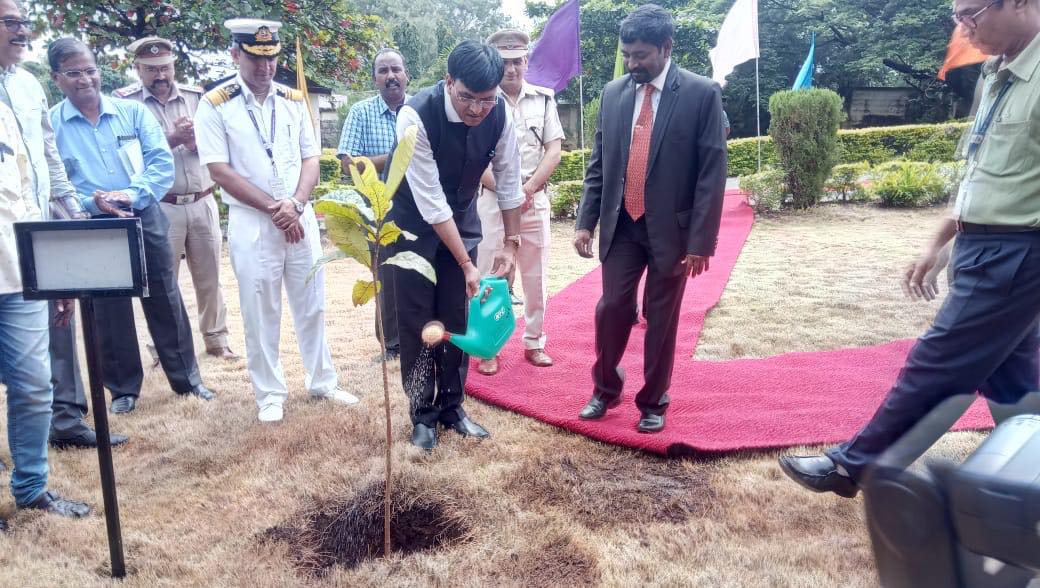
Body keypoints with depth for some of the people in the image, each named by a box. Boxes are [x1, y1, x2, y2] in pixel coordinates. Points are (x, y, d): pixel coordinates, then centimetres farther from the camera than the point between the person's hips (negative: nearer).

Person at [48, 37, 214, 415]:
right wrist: (91, 202, -20)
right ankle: (123, 388, 22)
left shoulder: (132, 112, 3)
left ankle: (187, 378, 20)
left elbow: (162, 161, -5)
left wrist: (132, 193, -20)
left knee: (164, 299, 7)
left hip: (145, 218, 1)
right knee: (109, 309, 8)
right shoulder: (49, 124, 0)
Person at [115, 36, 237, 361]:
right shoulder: (125, 102, -3)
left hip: (203, 202, 3)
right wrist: (172, 139, -19)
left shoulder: (196, 97, 7)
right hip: (160, 207, -3)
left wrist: (198, 140, -15)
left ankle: (216, 340, 26)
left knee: (209, 277, 12)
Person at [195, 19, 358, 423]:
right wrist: (273, 208, -14)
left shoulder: (294, 100, 8)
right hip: (251, 223, -3)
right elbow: (220, 170, -10)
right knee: (260, 313, 5)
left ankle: (322, 382, 26)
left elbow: (311, 159, 6)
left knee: (312, 305, 12)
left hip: (301, 218, 4)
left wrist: (295, 205, -11)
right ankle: (270, 394, 19)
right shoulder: (215, 105, -4)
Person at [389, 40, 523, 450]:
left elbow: (508, 180, -3)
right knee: (417, 321, 0)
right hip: (415, 225, -3)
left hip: (461, 222, 4)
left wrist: (510, 242, -1)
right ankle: (422, 413, 16)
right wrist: (467, 264, -27)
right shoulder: (416, 116, -30)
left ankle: (452, 407, 22)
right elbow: (431, 201, -30)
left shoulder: (500, 114, -17)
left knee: (457, 318, 7)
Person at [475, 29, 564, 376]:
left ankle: (534, 342, 22)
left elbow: (554, 150, 3)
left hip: (535, 200, 3)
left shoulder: (544, 99, 7)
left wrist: (527, 190, -9)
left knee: (536, 275, 9)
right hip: (492, 200, -3)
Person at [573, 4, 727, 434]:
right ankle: (605, 390, 26)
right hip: (621, 225, 3)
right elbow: (599, 164, 9)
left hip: (671, 229, -3)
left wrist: (701, 241, -12)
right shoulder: (613, 93, 4)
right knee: (612, 308, 5)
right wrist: (586, 221, 4)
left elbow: (712, 173, -9)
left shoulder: (702, 94, -8)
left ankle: (653, 402, 24)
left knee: (661, 320, 7)